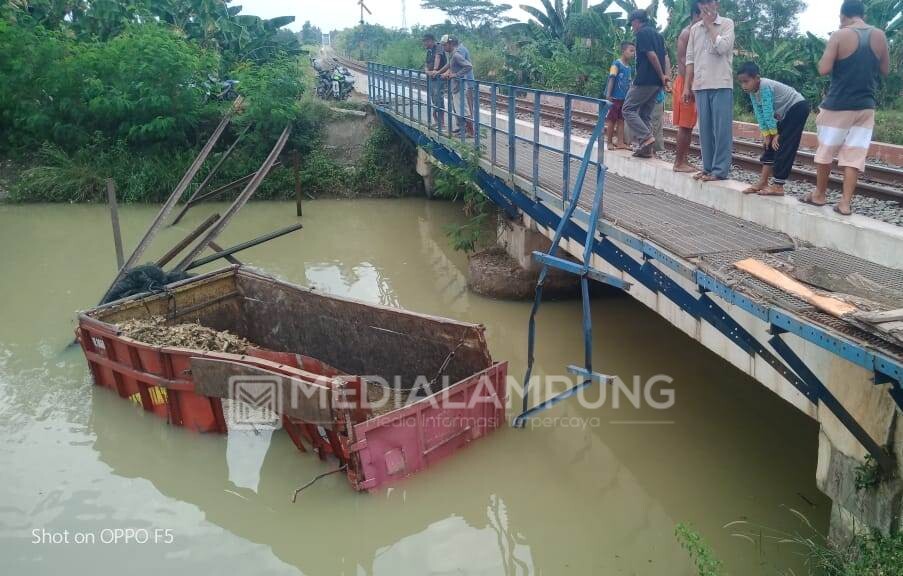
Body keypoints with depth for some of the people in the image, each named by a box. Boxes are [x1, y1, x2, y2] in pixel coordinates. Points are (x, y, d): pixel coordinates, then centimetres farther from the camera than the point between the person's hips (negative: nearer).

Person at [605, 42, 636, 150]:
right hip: (615, 97, -7)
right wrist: (608, 94, -21)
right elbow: (611, 79, -15)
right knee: (612, 120, 1)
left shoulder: (629, 68, 10)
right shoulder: (616, 64, -10)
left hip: (624, 98, 7)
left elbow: (628, 83, 16)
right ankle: (610, 142, 8)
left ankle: (621, 142, 9)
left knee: (621, 120, 7)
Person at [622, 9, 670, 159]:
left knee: (629, 109, -2)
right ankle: (646, 148, 10)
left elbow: (651, 55, -16)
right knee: (645, 114, 12)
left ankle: (646, 137, -15)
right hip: (656, 82, 9)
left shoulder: (642, 33, -8)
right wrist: (666, 76, 6)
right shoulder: (657, 34, 20)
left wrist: (662, 76, -10)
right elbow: (664, 56, 15)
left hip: (645, 80, -9)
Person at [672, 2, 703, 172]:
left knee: (689, 126, 10)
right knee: (684, 126, -8)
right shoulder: (687, 33, -10)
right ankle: (679, 163, -4)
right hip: (686, 83, -9)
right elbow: (682, 61, -17)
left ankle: (684, 160, 14)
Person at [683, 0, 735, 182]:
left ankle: (720, 170, -2)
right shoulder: (695, 28, 13)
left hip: (721, 84, -4)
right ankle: (708, 167, 14)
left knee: (721, 129, -4)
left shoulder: (727, 23, 2)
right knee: (705, 129, 7)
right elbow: (690, 58, 14)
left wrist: (710, 24, -6)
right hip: (700, 85, 4)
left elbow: (722, 48, -15)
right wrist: (687, 86, 8)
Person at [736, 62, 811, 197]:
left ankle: (778, 186, -13)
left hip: (798, 107, -9)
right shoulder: (752, 91, -2)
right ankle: (763, 182, 10)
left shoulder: (765, 87, -27)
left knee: (783, 147, -13)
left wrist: (774, 134, -19)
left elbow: (768, 112, -24)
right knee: (770, 145, 7)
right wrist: (766, 134, -6)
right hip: (786, 113, 9)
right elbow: (759, 113, -2)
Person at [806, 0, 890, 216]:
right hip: (866, 106, 4)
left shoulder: (840, 36, -9)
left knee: (826, 150, 12)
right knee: (855, 155, 3)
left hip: (838, 105, -3)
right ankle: (846, 202, 1)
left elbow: (823, 70, -13)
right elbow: (885, 70, 12)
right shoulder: (879, 36, 4)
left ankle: (820, 194, 22)